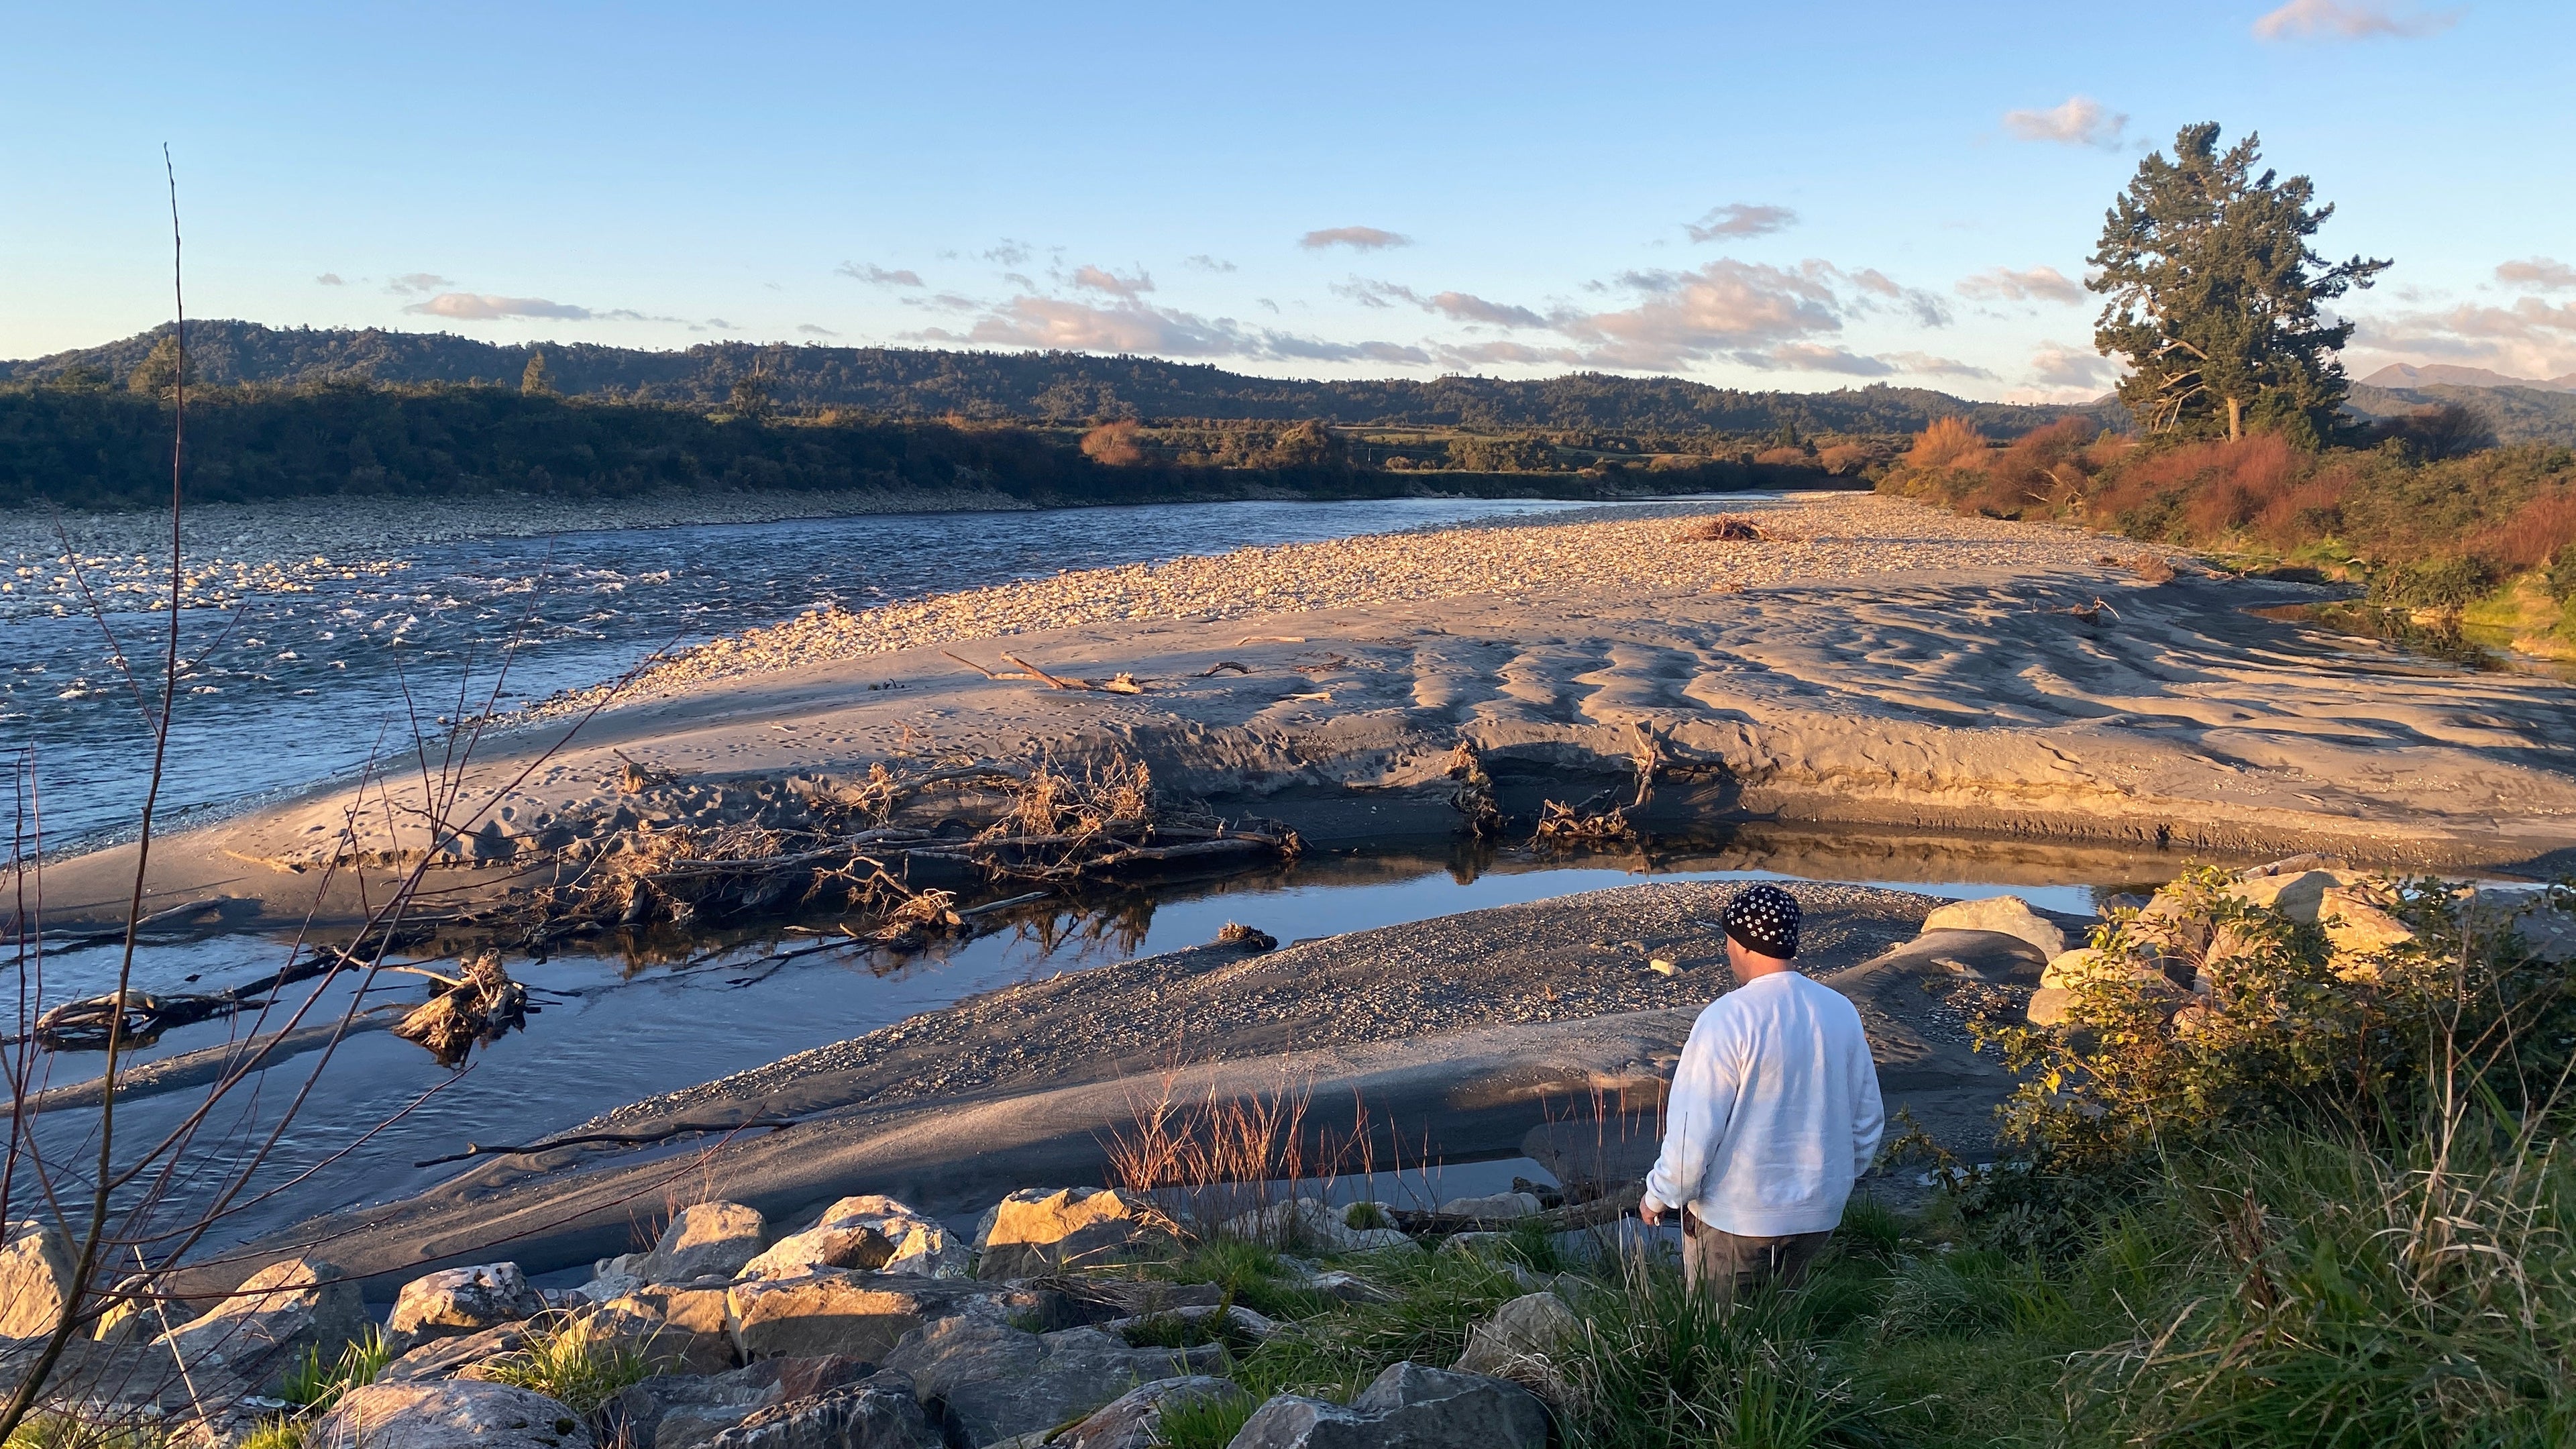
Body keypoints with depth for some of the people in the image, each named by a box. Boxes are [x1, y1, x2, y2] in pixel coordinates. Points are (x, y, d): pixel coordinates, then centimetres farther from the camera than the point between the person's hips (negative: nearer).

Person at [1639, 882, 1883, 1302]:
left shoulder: (1727, 1019, -21)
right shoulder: (1841, 1012, -2)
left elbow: (1694, 1129, -19)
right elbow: (1868, 1117, 7)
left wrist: (1660, 1196, -5)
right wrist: (1842, 1175, 24)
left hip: (1734, 1216, -5)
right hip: (1818, 1211, 5)